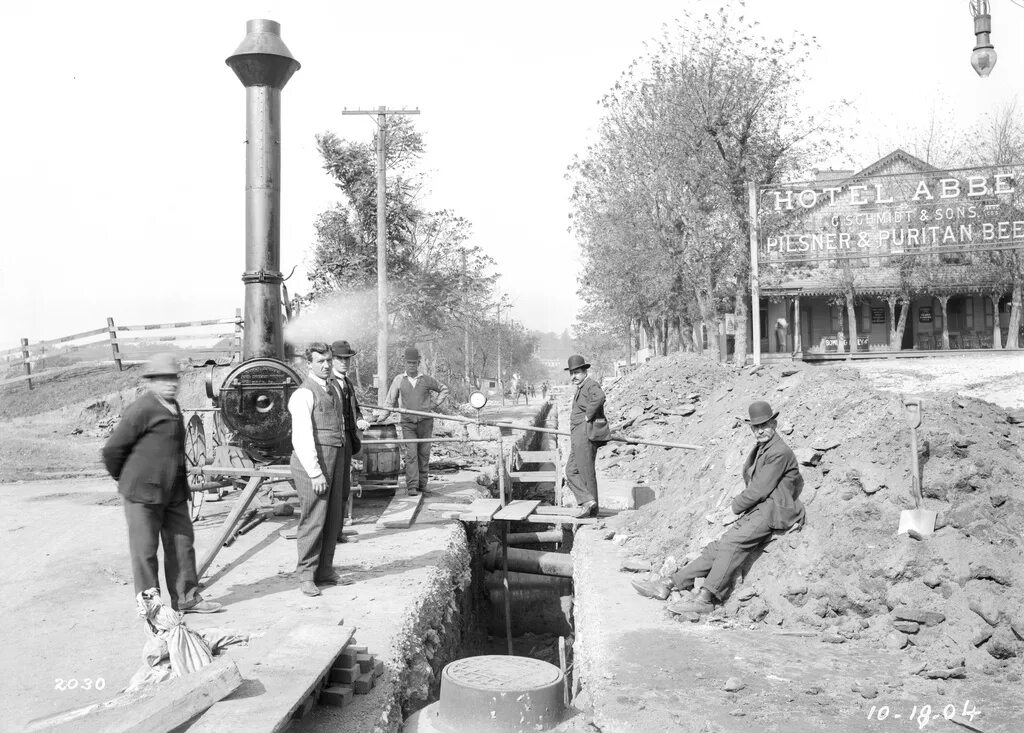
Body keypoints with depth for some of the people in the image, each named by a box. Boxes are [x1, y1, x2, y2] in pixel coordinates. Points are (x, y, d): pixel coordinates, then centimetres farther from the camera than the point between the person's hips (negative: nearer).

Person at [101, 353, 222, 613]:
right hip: (143, 492, -8)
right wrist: (123, 478, 0)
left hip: (174, 492, 8)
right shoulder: (142, 409, -15)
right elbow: (112, 448, -13)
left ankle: (186, 598, 23)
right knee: (145, 549, 3)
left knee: (182, 542, 12)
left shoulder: (173, 408, 12)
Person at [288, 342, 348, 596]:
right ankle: (306, 575, 5)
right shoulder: (303, 394, -9)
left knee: (333, 519, 11)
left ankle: (325, 570, 21)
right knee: (313, 520, -5)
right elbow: (302, 438, -15)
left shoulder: (333, 391, 18)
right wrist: (315, 473, -19)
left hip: (334, 461, 8)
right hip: (312, 463, -8)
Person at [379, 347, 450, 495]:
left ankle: (422, 484, 19)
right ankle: (411, 486, -11)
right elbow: (390, 399, 5)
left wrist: (435, 404, 5)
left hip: (425, 422, 1)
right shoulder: (399, 380, 2)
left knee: (424, 454, 7)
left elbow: (444, 389, 16)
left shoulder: (426, 379, 2)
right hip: (408, 423, -1)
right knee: (411, 455, -10)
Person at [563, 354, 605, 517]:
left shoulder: (591, 385, -14)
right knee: (571, 471, 9)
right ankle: (587, 500, 1)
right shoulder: (580, 389, 18)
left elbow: (599, 397, -38)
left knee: (587, 473, -2)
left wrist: (588, 416, -27)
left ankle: (593, 511, 7)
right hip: (578, 437, 10)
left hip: (585, 435, -10)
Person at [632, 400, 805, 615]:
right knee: (719, 547, -4)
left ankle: (707, 598, -32)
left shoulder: (779, 452, -10)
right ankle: (670, 583, -11)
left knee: (731, 543, -27)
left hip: (772, 510, -8)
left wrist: (735, 508, -1)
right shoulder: (759, 449, 20)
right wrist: (739, 507, 7)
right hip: (757, 510, 8)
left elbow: (759, 490, -13)